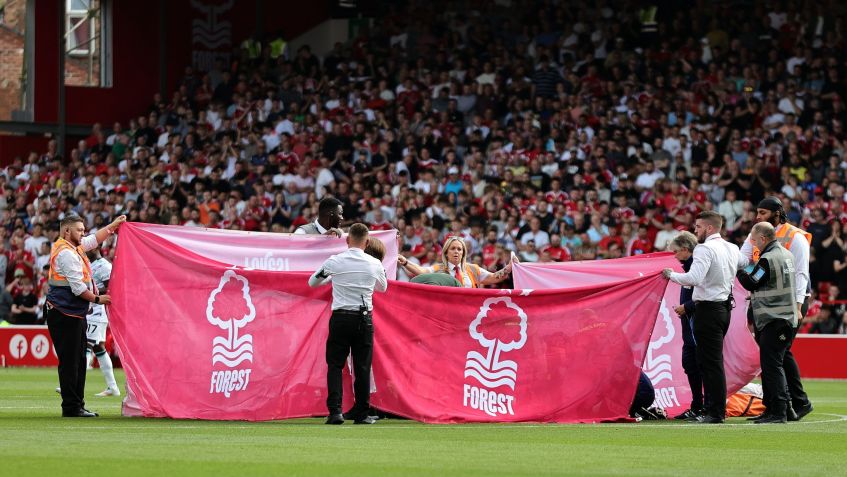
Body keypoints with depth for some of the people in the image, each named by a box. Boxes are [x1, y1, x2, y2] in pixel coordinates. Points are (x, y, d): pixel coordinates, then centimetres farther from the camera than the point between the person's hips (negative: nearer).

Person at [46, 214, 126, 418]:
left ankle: (77, 406, 16)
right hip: (64, 315, -11)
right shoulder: (66, 253, -16)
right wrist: (97, 299, -8)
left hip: (75, 314, 11)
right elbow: (78, 287, -19)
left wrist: (114, 225, 33)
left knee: (79, 361, 12)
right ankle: (71, 407, -6)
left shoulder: (75, 247, 14)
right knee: (69, 361, -8)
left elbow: (94, 239, 32)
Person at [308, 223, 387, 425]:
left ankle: (335, 410, -8)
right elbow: (383, 287, 21)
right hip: (364, 319, 1)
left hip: (341, 318, -1)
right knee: (362, 367, 6)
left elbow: (312, 282, 13)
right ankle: (361, 413, 9)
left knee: (335, 365, 4)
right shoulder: (375, 264, -1)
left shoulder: (334, 261, -4)